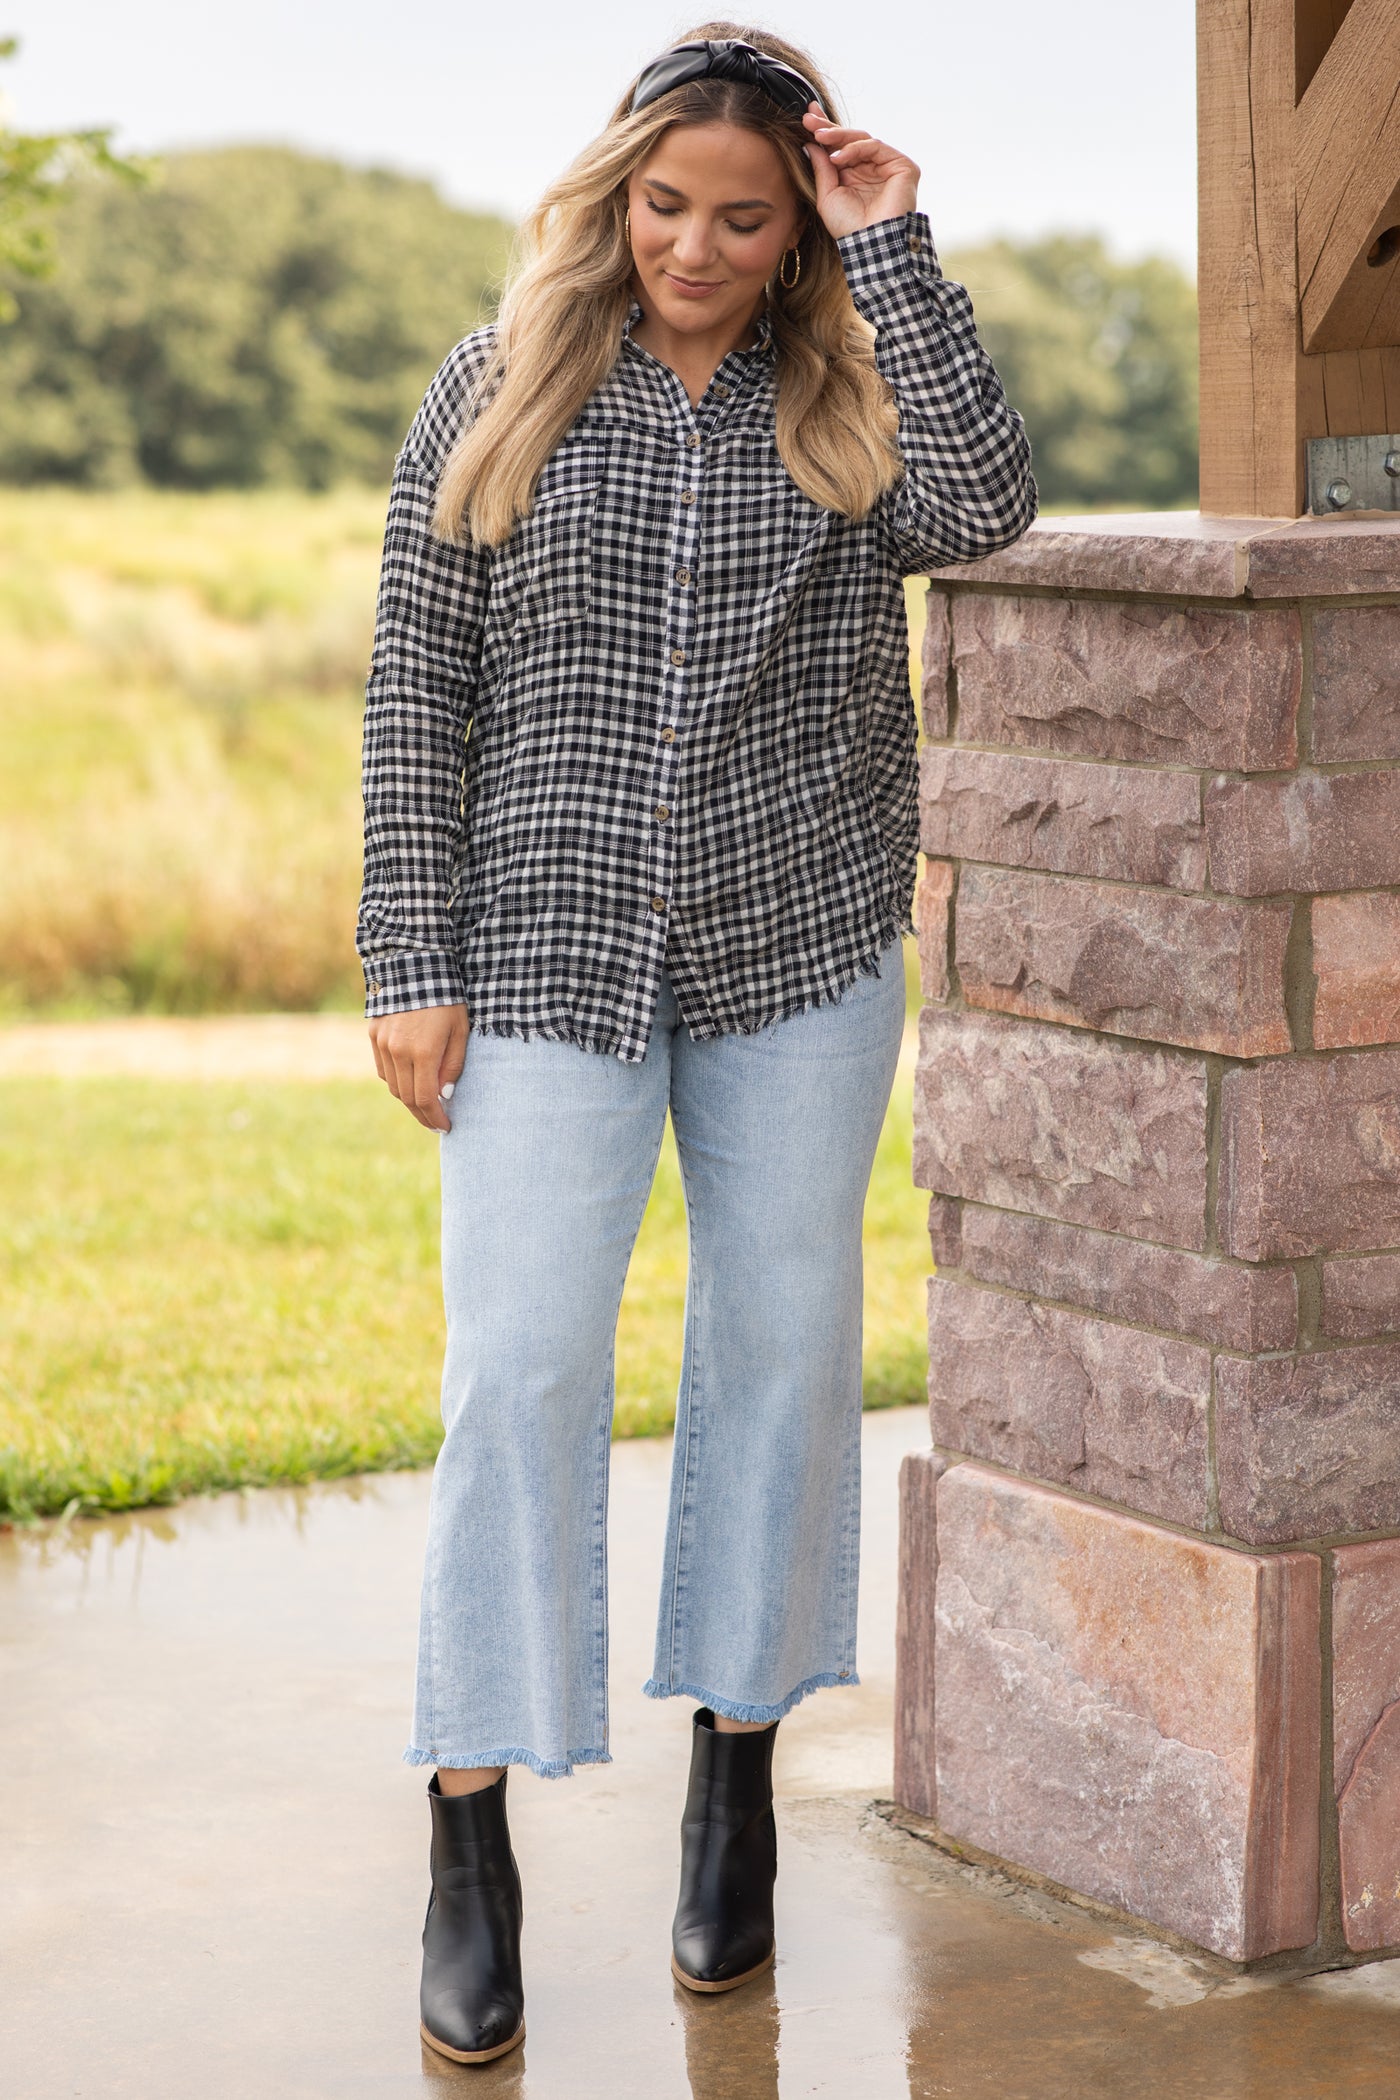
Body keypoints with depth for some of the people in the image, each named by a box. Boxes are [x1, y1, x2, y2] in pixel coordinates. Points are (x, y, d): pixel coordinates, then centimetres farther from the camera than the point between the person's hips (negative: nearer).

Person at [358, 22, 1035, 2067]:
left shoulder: (851, 397, 3)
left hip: (799, 956, 2)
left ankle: (737, 1780, 26)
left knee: (783, 1346, 9)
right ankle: (472, 1843, 3)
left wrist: (897, 257, -15)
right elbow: (416, 684, 0)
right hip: (551, 947, -1)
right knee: (519, 1368, -7)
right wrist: (413, 961, -5)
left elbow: (988, 507, -19)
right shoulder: (500, 385, 1)